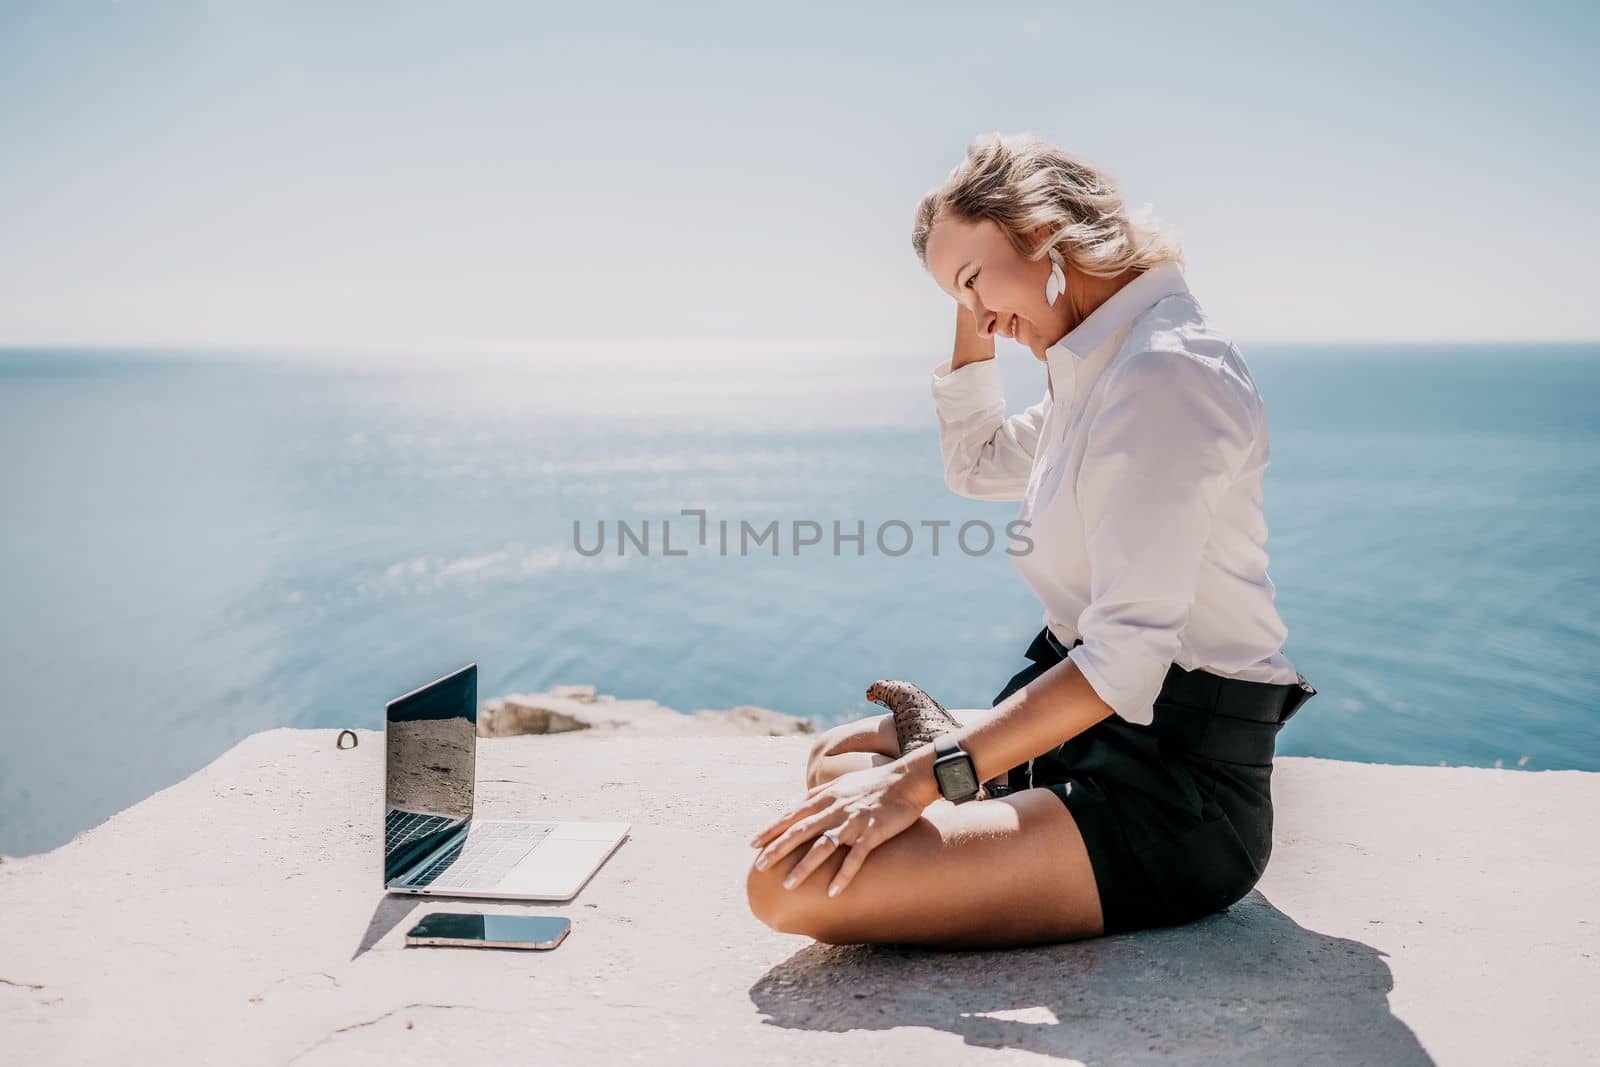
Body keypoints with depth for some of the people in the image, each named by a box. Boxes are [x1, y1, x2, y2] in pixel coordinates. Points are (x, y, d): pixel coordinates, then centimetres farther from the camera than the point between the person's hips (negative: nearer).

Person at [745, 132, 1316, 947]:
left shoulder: (1162, 375, -20)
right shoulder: (1104, 368, 13)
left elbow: (1125, 654, -27)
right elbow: (979, 465, 29)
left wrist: (925, 776, -26)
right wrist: (973, 321, 17)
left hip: (1175, 791, -10)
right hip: (1100, 734, 10)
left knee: (791, 884, -24)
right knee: (840, 756, 24)